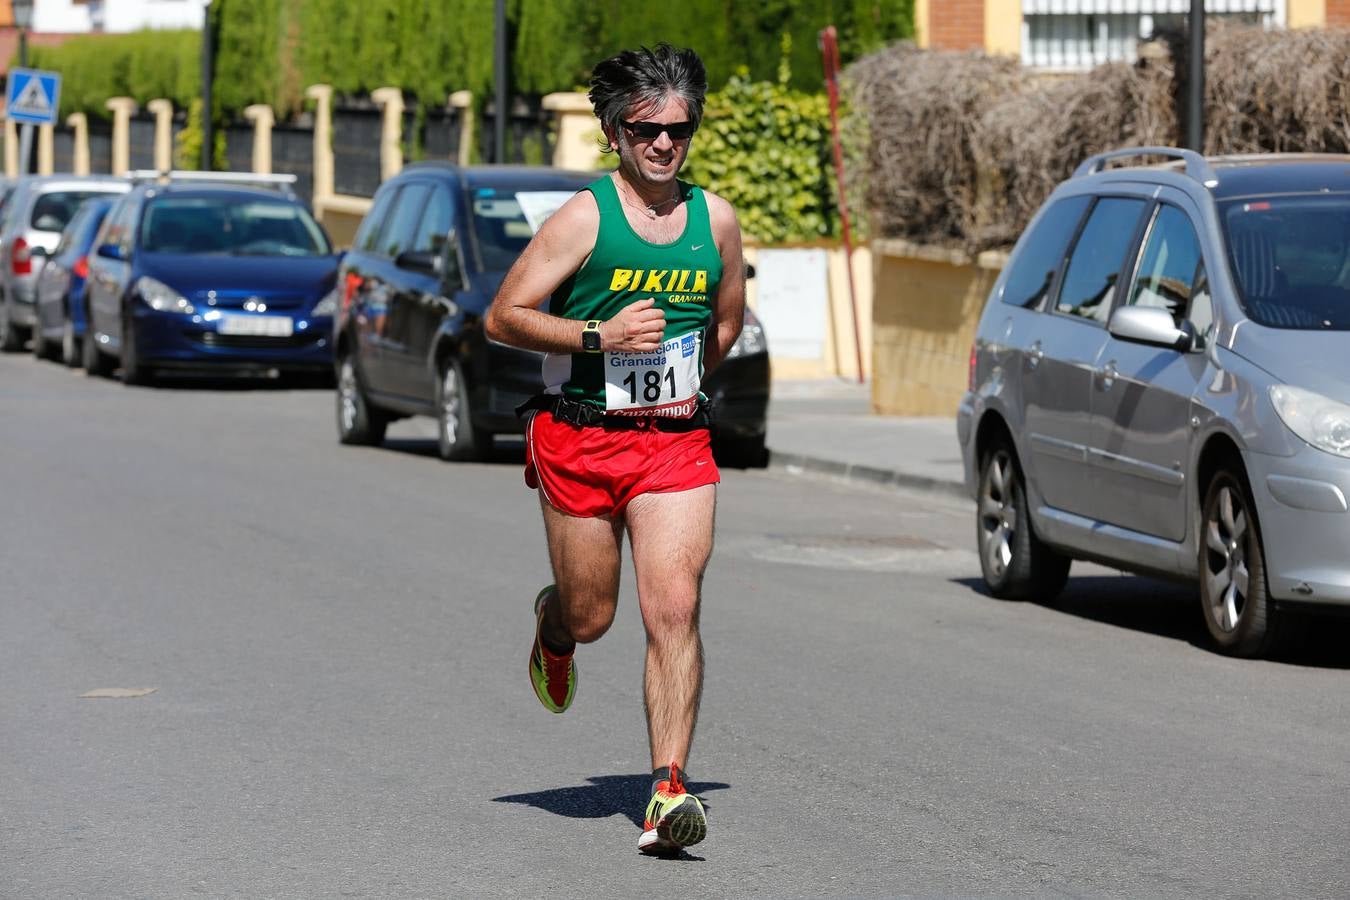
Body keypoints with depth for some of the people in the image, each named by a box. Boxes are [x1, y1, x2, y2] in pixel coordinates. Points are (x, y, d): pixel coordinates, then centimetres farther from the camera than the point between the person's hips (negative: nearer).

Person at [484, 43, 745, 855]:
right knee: (590, 615, 9)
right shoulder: (583, 218, -7)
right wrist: (599, 339, -18)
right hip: (579, 442, -2)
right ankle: (552, 627, 48)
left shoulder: (716, 220, 5)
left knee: (675, 610, -13)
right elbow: (504, 317, -9)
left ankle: (669, 790, -15)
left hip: (677, 445, 2)